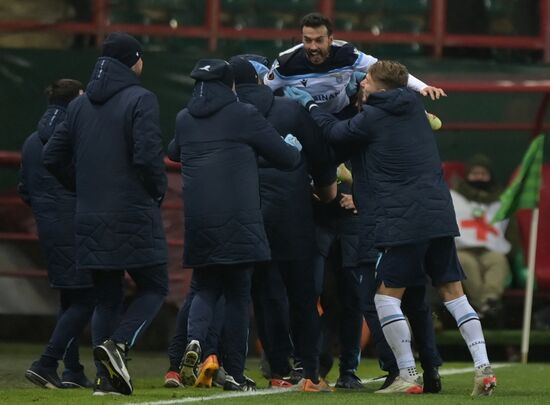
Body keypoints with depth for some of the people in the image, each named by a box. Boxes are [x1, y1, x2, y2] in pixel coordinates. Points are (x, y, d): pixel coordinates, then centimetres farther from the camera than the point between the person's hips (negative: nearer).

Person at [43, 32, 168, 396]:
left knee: (107, 298, 12)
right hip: (135, 216, -6)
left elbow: (53, 156, 11)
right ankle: (118, 344, -17)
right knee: (154, 288, 6)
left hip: (91, 219, 6)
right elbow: (148, 155, -18)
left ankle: (107, 378, 6)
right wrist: (158, 190, -1)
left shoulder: (80, 105, 11)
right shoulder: (141, 100, -9)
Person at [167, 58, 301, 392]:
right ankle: (235, 374, 5)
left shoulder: (185, 120, 11)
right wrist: (295, 148, 25)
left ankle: (195, 340, -15)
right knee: (238, 295, 5)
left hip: (198, 223, 3)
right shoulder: (244, 115, -2)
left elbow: (173, 153, 33)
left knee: (206, 289, 14)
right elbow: (287, 158, 3)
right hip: (238, 222, -3)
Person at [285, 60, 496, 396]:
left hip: (404, 219, -6)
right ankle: (483, 366, -2)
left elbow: (335, 132, 9)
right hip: (440, 214, 6)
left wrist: (309, 104, 27)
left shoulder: (373, 118, -5)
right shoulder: (414, 106, 13)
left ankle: (408, 375, -5)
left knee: (387, 295, 2)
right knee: (453, 292, 9)